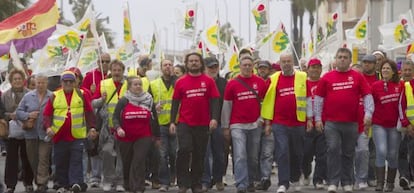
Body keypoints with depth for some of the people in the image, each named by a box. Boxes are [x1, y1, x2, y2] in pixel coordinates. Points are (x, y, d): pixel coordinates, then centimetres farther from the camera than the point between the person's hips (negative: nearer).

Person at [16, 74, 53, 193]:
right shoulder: (28, 96, 9)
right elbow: (18, 112, 9)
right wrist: (28, 115, -8)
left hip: (45, 134, -3)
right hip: (31, 133, 3)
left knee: (43, 159, -8)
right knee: (33, 160, 9)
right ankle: (38, 182, 22)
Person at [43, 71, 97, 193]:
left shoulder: (81, 95, 5)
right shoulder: (54, 96, 6)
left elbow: (89, 113, 5)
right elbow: (47, 114, 4)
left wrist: (91, 127, -4)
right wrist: (48, 127, -12)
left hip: (77, 135, -2)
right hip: (59, 136, 2)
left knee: (76, 160, -7)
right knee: (60, 162, 8)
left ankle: (76, 182, -13)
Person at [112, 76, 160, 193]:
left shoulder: (148, 101, 4)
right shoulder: (123, 101, -1)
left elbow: (154, 119, 11)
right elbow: (115, 117, -3)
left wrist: (157, 136, 15)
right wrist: (118, 128, -23)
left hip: (143, 137, -1)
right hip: (125, 138, 1)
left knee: (139, 162, -13)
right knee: (127, 163, 11)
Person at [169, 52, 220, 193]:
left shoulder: (208, 81, 4)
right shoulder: (180, 82, 5)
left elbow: (214, 101, 1)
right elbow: (175, 103, 7)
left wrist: (214, 118, -12)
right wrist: (172, 122, 1)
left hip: (203, 124, 1)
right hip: (184, 123, -1)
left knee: (199, 155, 7)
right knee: (184, 150, -13)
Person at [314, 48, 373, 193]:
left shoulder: (357, 77, 5)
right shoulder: (327, 77, 5)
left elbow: (367, 96, 3)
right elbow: (319, 98, 7)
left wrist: (368, 113, -9)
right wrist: (317, 118, 2)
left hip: (351, 123, 1)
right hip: (331, 122, -1)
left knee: (348, 153, 9)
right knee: (333, 150, -8)